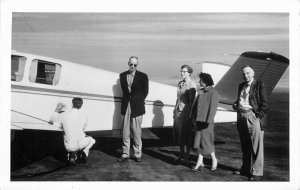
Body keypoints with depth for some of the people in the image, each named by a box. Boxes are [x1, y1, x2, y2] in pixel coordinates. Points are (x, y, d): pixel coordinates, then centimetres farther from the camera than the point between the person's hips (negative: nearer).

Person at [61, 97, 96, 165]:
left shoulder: (65, 115, -2)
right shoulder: (84, 117, -6)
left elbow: (64, 129, 12)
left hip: (68, 146, 1)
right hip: (80, 144, -1)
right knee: (91, 140, 33)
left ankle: (72, 155, 3)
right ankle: (84, 152, 4)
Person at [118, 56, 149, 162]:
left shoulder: (143, 76, 0)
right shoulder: (122, 75, 10)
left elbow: (145, 92, 6)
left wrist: (138, 101, 5)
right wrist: (128, 99, 8)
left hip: (137, 107, -3)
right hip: (126, 106, 3)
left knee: (137, 132, 0)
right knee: (125, 132, 5)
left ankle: (138, 154, 9)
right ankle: (125, 154, 12)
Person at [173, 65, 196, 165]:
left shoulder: (192, 84, -8)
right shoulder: (180, 83, 15)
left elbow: (192, 100, -12)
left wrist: (189, 114, -15)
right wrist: (175, 110, 17)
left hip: (185, 112, -7)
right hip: (178, 111, 7)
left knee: (185, 136, -1)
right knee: (177, 135, 10)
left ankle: (186, 157, 10)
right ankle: (181, 155, 23)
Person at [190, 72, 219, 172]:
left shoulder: (213, 93, -10)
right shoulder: (200, 91, 11)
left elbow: (213, 108, -14)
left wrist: (208, 121, -19)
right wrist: (193, 119, 10)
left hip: (206, 122, -7)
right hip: (198, 120, 7)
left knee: (206, 141, 0)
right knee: (199, 141, 8)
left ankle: (214, 159, 22)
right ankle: (200, 163, 14)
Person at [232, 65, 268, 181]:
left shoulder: (259, 85, -3)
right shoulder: (241, 86, 18)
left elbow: (264, 104, -7)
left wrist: (258, 115, -13)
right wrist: (235, 105, 6)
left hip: (253, 117, -7)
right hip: (241, 117, 7)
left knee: (256, 146, -4)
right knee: (244, 146, 15)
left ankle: (257, 173, 2)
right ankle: (246, 169, 27)